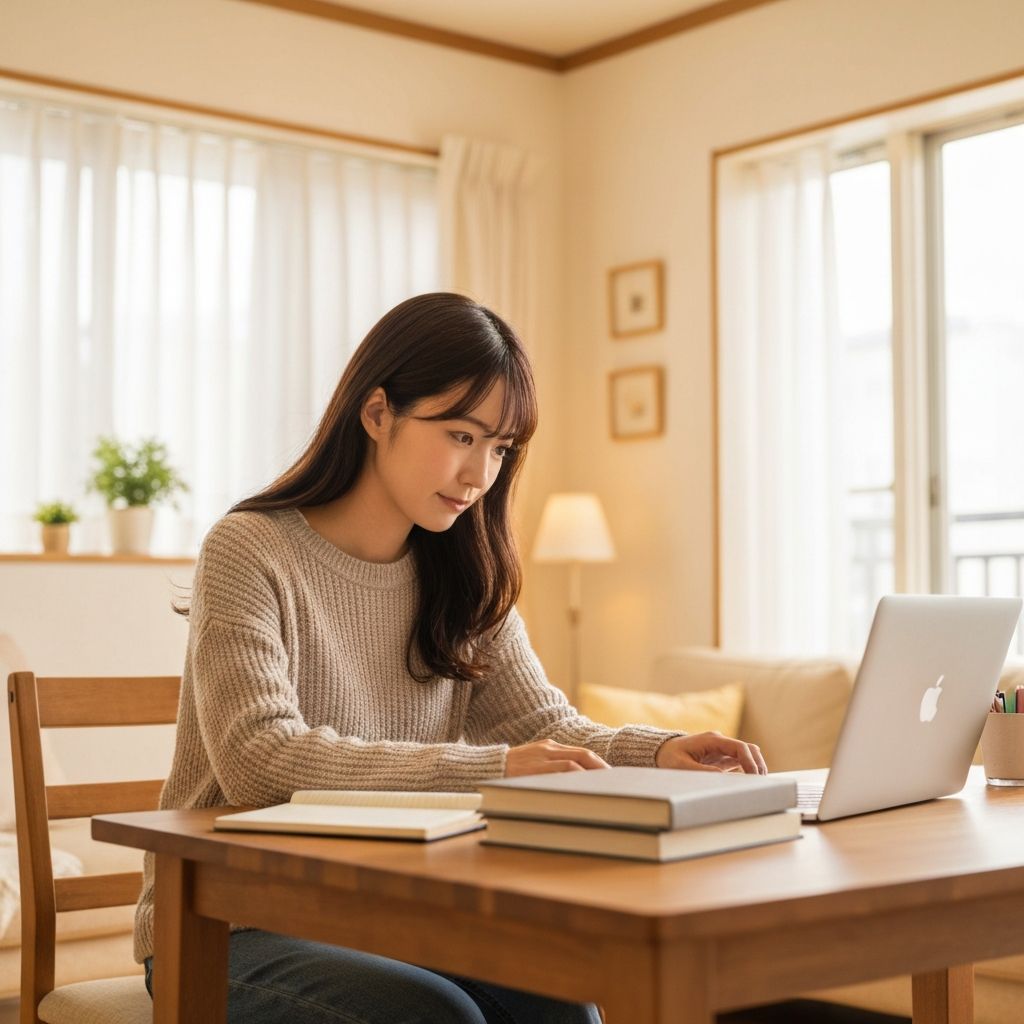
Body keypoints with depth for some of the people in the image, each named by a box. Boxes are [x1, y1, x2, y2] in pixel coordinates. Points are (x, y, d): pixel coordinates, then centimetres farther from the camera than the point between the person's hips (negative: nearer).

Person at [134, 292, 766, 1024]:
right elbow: (261, 760, -25)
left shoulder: (465, 581, 8)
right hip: (230, 929, -4)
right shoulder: (249, 553, -12)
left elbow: (545, 728, 3)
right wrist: (488, 769, -33)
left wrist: (655, 754, -19)